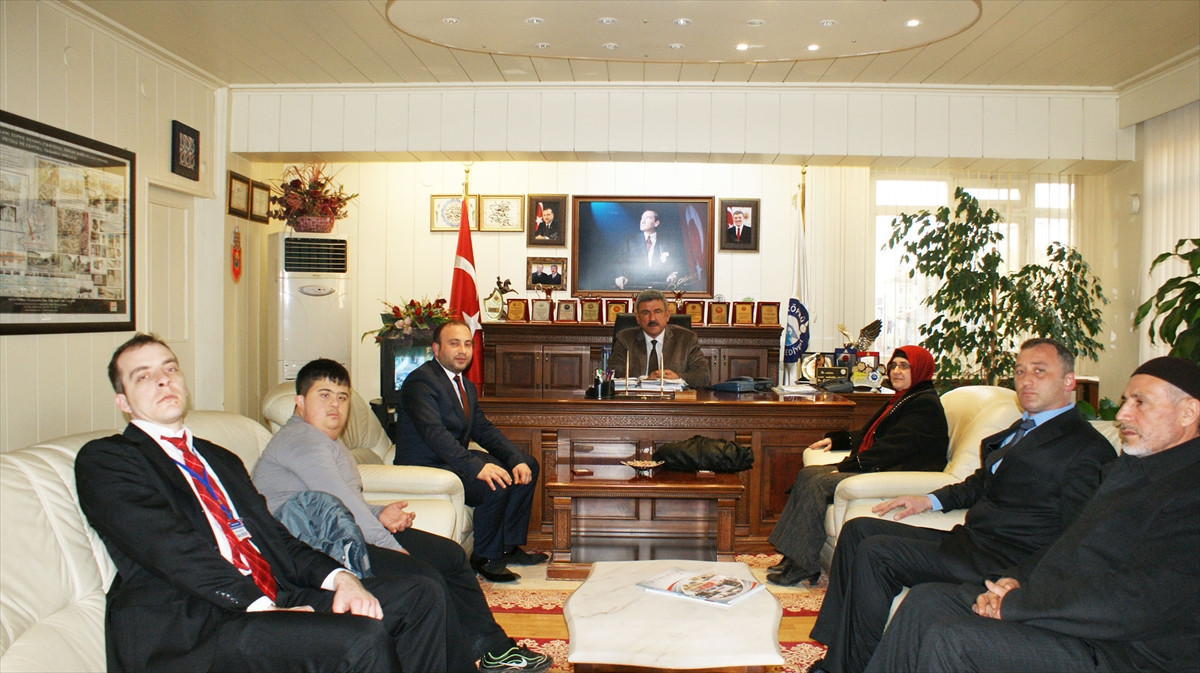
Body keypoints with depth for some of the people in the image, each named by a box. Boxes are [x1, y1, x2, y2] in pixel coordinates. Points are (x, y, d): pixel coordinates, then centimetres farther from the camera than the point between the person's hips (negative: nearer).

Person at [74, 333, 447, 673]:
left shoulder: (221, 460, 27)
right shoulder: (102, 459, 5)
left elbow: (273, 535, 17)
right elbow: (172, 550, -10)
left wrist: (340, 577, -3)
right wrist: (262, 607, -19)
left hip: (274, 599, 7)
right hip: (189, 626, -7)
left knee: (421, 595, -8)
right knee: (362, 638, -30)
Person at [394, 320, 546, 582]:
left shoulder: (467, 386, 14)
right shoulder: (421, 381, -17)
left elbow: (484, 430, 8)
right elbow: (434, 433, -30)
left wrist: (518, 460, -9)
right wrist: (477, 467, -40)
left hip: (455, 458, 10)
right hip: (425, 467, -10)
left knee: (528, 466, 6)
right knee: (495, 484, -29)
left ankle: (509, 546, 10)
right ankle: (485, 558, -9)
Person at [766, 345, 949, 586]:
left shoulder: (925, 405, -12)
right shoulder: (903, 399, 20)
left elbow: (892, 448, -21)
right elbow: (870, 436, 28)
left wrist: (846, 466, -19)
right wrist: (836, 440, 18)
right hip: (876, 468, 11)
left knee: (820, 484, -24)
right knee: (807, 474, -3)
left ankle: (803, 565, -18)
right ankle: (793, 555, -6)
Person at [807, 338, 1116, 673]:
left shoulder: (1088, 448, -10)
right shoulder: (1022, 429, 18)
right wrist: (931, 500, 15)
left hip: (1001, 562, -10)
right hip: (964, 539, 10)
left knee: (875, 552, -20)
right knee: (857, 530, 3)